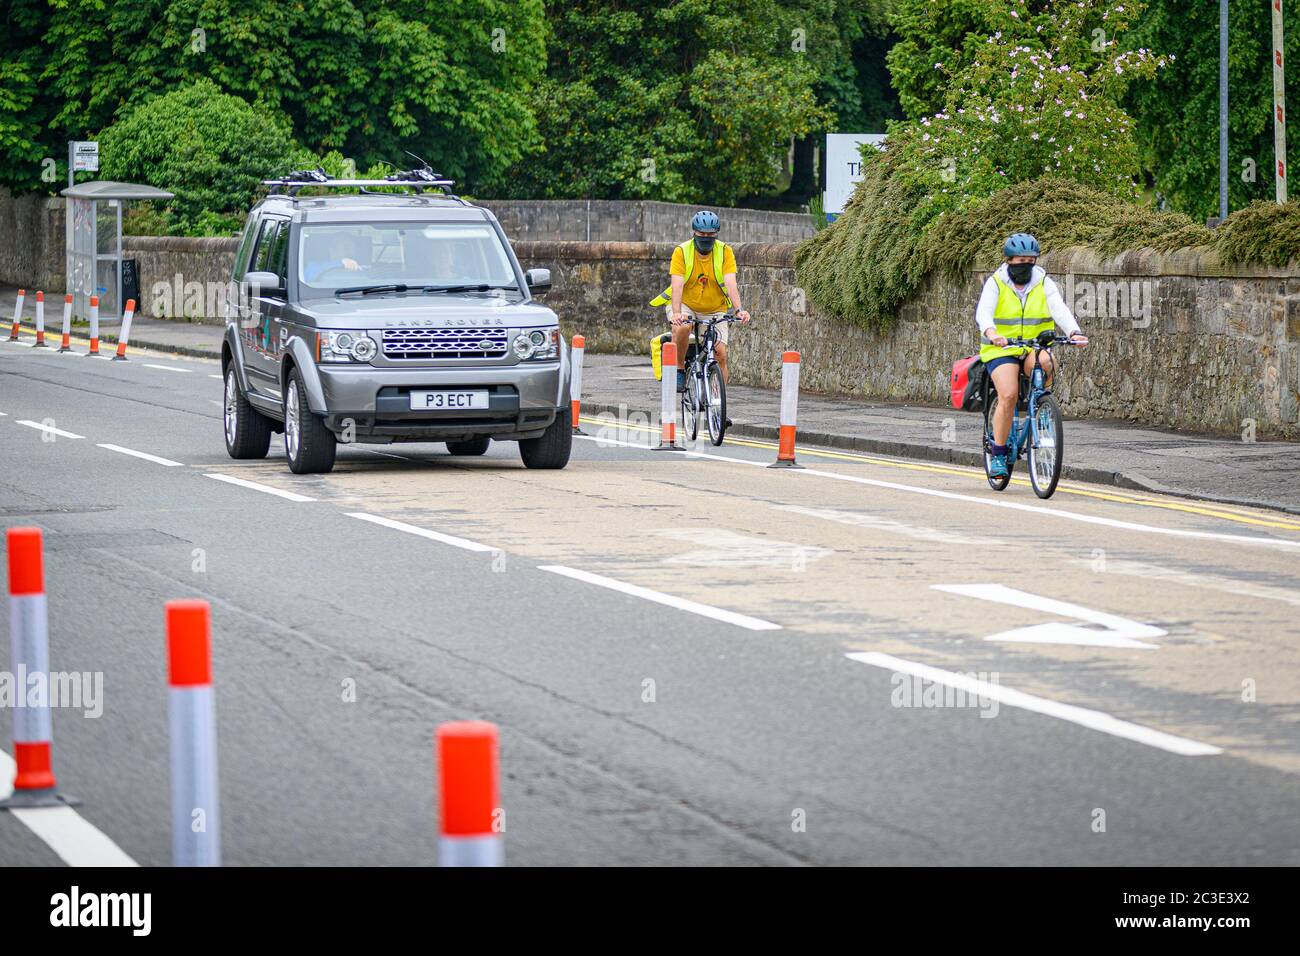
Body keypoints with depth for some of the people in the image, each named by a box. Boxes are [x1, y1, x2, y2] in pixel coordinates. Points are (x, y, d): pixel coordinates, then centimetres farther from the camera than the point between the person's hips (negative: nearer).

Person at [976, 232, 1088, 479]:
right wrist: (991, 333, -43)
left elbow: (1060, 310, -14)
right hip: (1002, 350, -2)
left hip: (1035, 348, 2)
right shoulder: (995, 283, -3)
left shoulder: (1043, 283, 2)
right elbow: (983, 313, -21)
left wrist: (1074, 333, -34)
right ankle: (998, 454, -12)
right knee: (1008, 396, -24)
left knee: (1044, 363, -34)